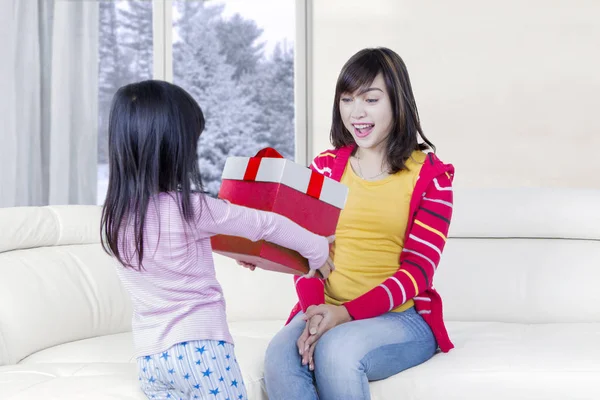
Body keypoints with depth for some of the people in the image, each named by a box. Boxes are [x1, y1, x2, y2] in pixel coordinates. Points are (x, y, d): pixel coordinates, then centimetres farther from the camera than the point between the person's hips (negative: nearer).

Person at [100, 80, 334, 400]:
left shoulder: (115, 217, 4)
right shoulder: (190, 208, -14)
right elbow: (265, 224, -2)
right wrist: (318, 248, 14)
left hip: (149, 358, 6)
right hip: (199, 346, -6)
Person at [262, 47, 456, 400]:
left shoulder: (430, 175, 0)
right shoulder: (324, 168, 11)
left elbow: (417, 271, -6)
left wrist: (347, 313, -20)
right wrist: (315, 310, -17)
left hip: (402, 317, -2)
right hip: (326, 311, 3)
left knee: (337, 349, -34)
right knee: (280, 356, -30)